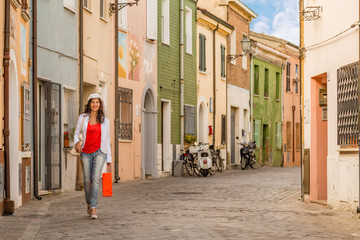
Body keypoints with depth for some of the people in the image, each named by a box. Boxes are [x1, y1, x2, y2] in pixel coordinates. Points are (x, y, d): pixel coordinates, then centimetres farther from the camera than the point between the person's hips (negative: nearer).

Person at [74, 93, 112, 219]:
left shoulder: (105, 120, 7)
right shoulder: (83, 118, 5)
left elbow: (107, 140, 11)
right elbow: (76, 133, 14)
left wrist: (109, 160, 10)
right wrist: (77, 142, -10)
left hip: (99, 152, -1)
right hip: (86, 152, 1)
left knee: (96, 178, -18)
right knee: (87, 180, 2)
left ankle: (93, 208, -22)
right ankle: (89, 204, 27)